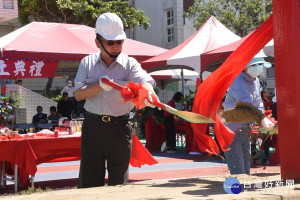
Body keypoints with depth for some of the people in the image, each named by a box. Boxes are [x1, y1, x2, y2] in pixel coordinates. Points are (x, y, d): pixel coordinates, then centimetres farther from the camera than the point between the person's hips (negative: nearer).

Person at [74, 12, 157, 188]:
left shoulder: (129, 64, -1)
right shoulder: (88, 63, 7)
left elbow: (144, 80, -21)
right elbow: (78, 94, -2)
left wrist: (148, 92, -45)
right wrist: (100, 84, -19)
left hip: (119, 127, -1)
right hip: (92, 126, 2)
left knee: (118, 181, 4)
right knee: (89, 181, 6)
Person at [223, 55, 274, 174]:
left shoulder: (255, 80, 10)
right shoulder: (237, 81, -18)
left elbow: (258, 103, 12)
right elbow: (247, 105, -25)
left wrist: (263, 118, -6)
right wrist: (263, 119, -26)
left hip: (246, 129, 9)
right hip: (232, 130, -9)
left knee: (246, 168, 14)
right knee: (237, 171, -10)